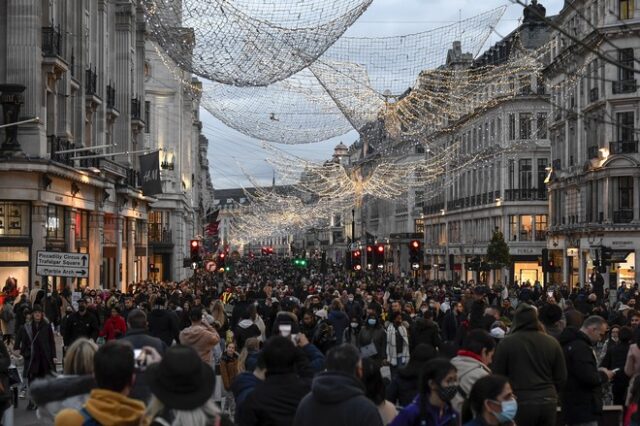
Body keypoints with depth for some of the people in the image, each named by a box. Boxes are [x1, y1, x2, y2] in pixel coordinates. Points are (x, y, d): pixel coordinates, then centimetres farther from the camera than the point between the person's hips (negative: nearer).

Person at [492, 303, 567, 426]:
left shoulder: (506, 343, -6)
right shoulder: (552, 342, 4)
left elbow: (497, 376, -1)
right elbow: (561, 377, 8)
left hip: (519, 403, -3)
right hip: (547, 403, 3)